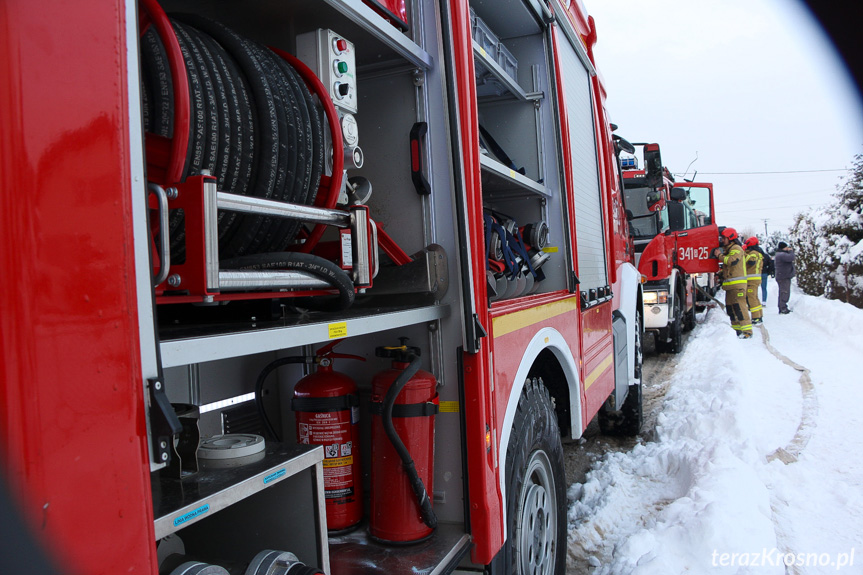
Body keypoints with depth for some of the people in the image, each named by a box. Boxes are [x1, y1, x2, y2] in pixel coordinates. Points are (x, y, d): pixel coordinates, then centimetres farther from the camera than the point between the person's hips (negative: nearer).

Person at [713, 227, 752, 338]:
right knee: (730, 307, 10)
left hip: (737, 283, -10)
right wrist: (721, 275, 18)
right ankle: (737, 328, 15)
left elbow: (732, 260, -24)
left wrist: (720, 255, -13)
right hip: (730, 283, 10)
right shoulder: (728, 249, 23)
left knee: (739, 306, -14)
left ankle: (747, 331, -14)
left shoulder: (736, 248, -7)